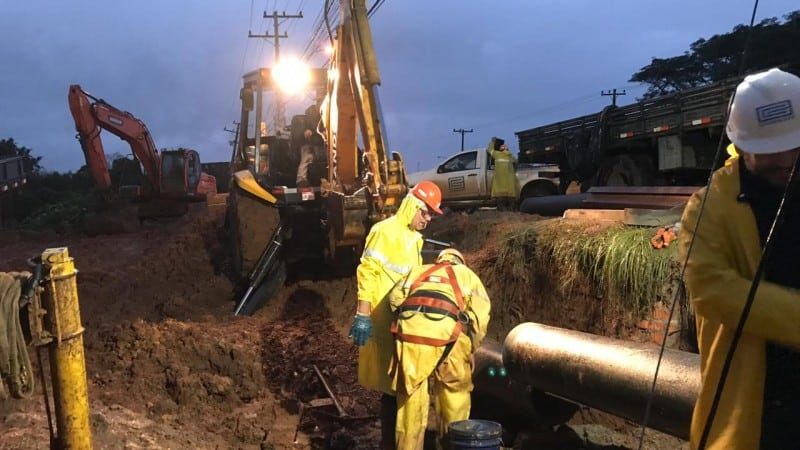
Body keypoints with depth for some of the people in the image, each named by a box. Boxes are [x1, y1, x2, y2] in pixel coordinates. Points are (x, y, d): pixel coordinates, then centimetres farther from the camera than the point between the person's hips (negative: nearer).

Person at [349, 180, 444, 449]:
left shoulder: (414, 238, 16)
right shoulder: (385, 231, -11)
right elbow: (367, 273, -17)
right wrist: (363, 316, -23)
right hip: (384, 320, -9)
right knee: (392, 384, -3)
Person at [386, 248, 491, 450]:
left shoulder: (418, 271, 34)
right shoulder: (467, 274, 29)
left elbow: (395, 297, 16)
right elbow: (481, 314, 14)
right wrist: (470, 348, 21)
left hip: (410, 328, 2)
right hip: (445, 330, -2)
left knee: (411, 395, 13)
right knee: (455, 391, 18)